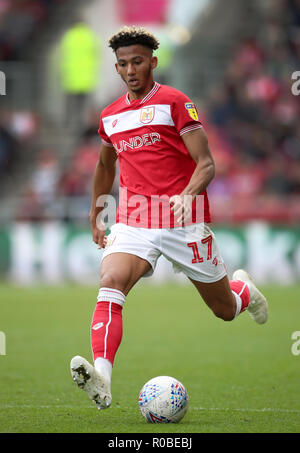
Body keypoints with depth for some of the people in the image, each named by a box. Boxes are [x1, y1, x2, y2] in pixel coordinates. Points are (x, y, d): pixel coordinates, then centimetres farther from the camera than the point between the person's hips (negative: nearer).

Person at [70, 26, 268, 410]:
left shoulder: (174, 102, -4)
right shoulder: (110, 116, 12)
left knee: (225, 310, 10)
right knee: (109, 284, -27)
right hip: (133, 221, 3)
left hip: (184, 220, -3)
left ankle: (243, 289, 49)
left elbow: (206, 164, -10)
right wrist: (95, 215, 32)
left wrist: (188, 194, -29)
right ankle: (100, 378, -42)